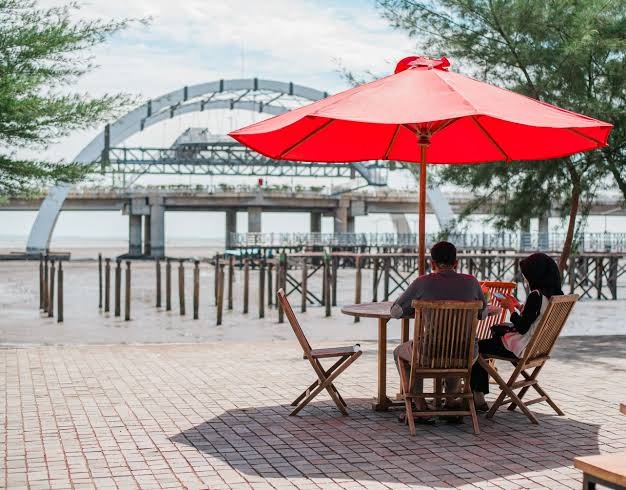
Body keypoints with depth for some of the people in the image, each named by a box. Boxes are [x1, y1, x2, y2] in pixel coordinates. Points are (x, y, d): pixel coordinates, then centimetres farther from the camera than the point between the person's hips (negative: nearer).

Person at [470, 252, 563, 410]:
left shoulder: (536, 295, -23)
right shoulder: (555, 295, 3)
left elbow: (522, 327, -21)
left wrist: (511, 307, -7)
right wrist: (518, 305, 10)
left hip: (523, 349, -10)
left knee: (476, 348, 4)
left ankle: (477, 396, 17)